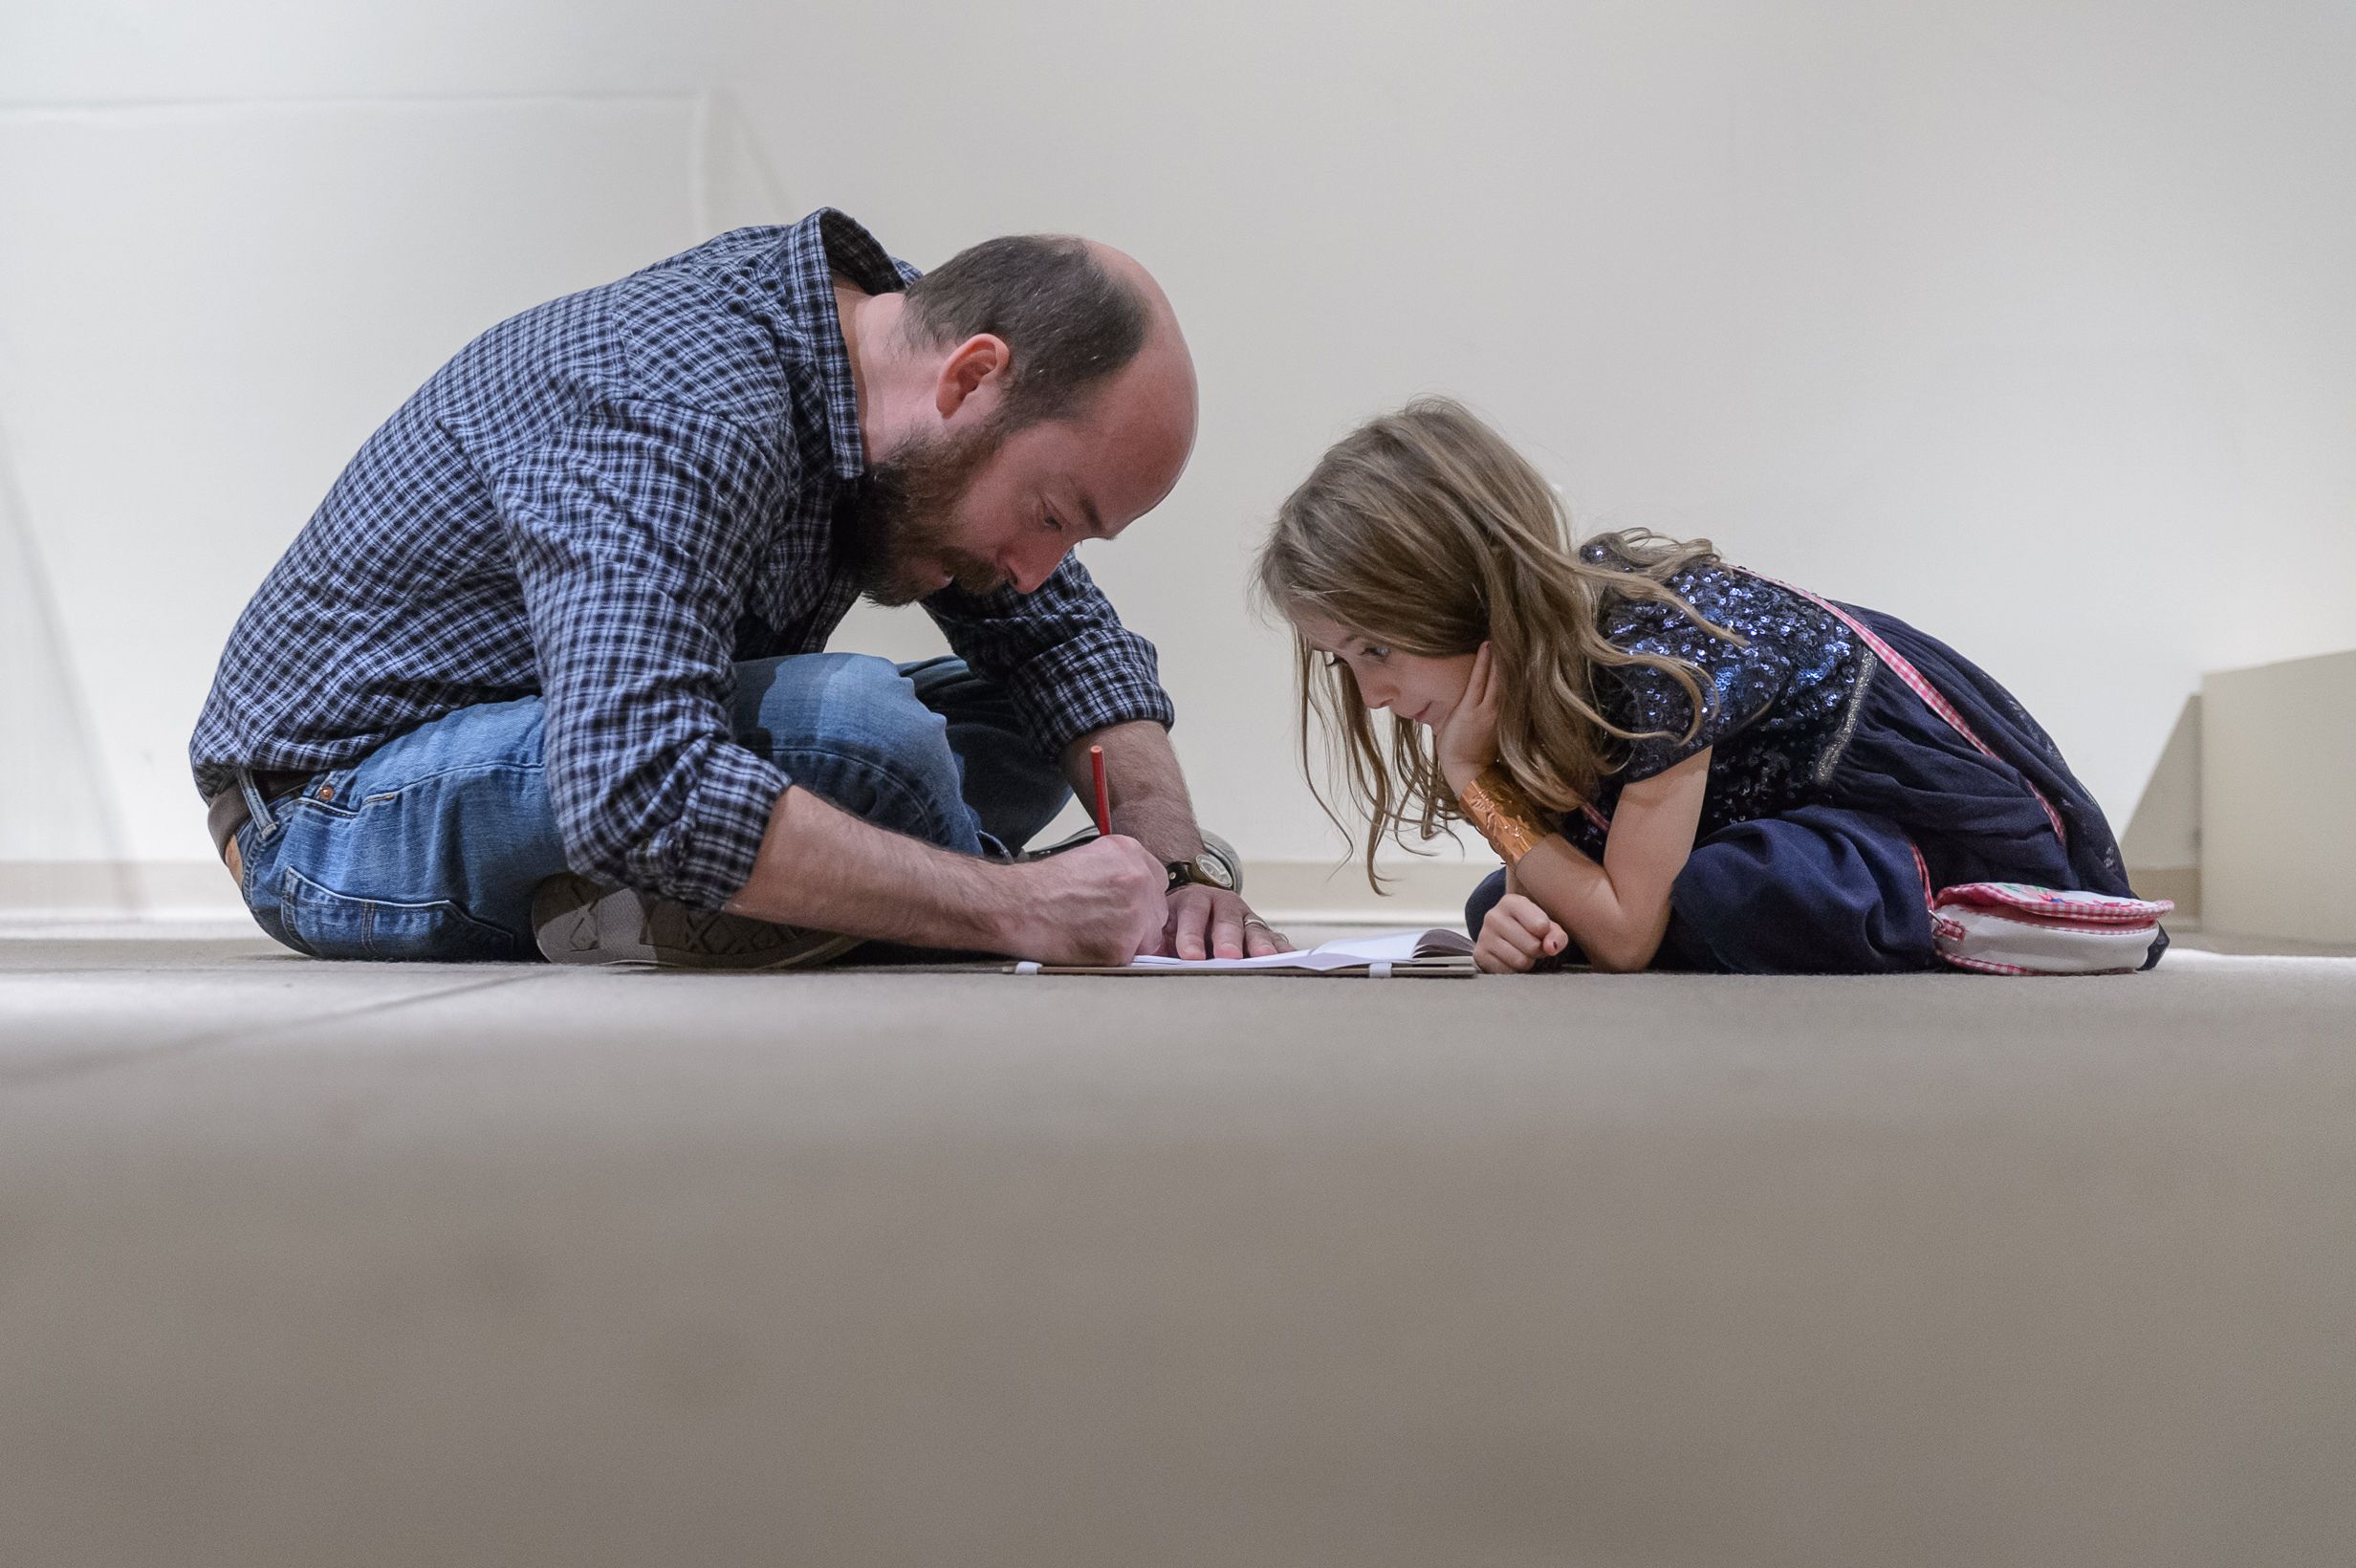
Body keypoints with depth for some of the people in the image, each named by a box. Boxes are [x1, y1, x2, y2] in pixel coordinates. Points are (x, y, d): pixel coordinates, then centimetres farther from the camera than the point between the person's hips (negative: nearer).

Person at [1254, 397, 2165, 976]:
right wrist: (1517, 924, -24)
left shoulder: (1653, 649, -32)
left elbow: (1626, 938, -29)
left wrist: (1474, 781, -28)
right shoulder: (1530, 635, -6)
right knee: (1507, 915, 0)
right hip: (1807, 812, 10)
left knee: (1751, 896, -40)